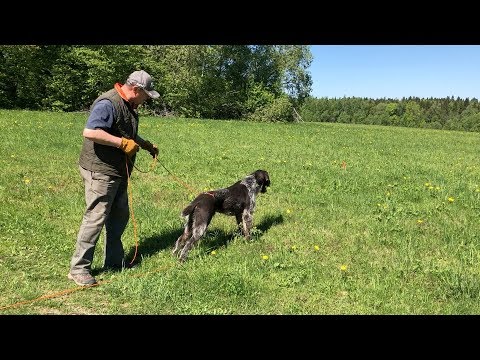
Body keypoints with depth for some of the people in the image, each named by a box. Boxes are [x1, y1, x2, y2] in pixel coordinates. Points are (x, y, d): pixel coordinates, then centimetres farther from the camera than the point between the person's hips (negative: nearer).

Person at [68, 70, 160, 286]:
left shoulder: (129, 106, 14)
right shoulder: (108, 104, -18)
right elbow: (89, 132, -31)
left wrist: (147, 145, 19)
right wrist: (123, 143, -27)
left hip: (118, 172, 10)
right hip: (100, 171, -10)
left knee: (120, 217, 15)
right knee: (95, 218, -6)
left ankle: (114, 262, 28)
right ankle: (78, 268, 7)